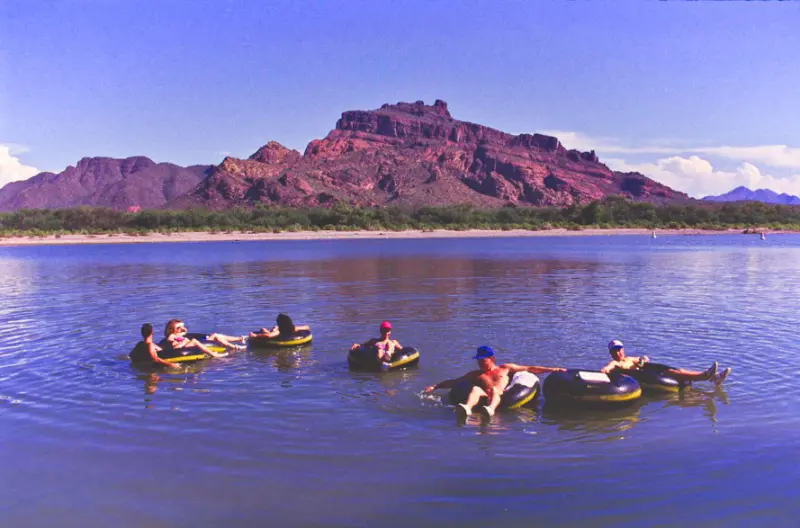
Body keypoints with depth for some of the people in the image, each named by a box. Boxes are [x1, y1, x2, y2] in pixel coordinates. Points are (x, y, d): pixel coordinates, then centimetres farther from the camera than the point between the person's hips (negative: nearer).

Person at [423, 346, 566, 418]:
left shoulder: (505, 368, 28)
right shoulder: (475, 374, 32)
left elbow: (529, 369, 25)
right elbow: (454, 382, 30)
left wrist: (552, 369, 18)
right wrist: (435, 386, 21)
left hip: (502, 397, -1)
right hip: (484, 398, 1)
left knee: (494, 390, -33)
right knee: (475, 389, -29)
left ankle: (490, 409, -69)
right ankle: (467, 408, -64)